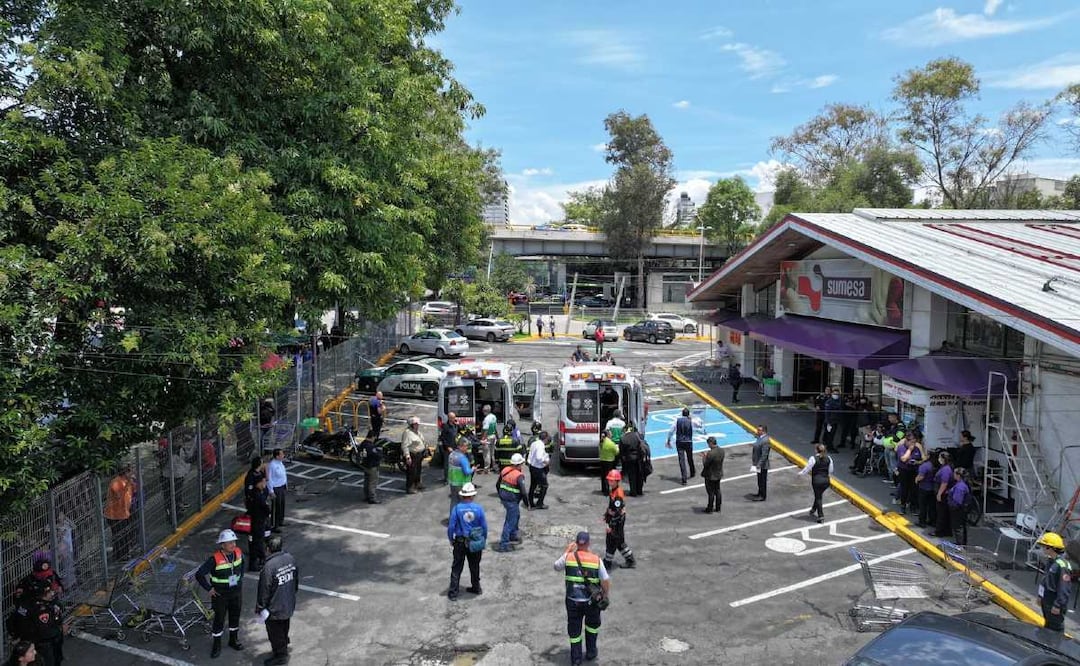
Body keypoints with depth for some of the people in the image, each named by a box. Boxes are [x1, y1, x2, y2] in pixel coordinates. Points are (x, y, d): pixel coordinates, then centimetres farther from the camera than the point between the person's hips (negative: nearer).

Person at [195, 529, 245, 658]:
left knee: (235, 617, 18)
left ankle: (234, 640, 39)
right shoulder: (215, 559, -26)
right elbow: (199, 575, -20)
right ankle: (217, 645, 28)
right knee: (219, 620, 9)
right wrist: (209, 589, -14)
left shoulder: (238, 553, -11)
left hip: (236, 593, 4)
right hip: (220, 595, -4)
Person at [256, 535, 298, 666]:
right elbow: (296, 578, 7)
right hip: (289, 604, 7)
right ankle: (284, 647, 45)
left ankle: (280, 655, 26)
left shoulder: (269, 566, -30)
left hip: (274, 607, -7)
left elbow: (264, 590, -21)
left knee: (275, 632, 13)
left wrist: (260, 607, -6)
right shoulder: (291, 559, -8)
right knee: (284, 628, 27)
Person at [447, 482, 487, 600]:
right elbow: (484, 526, -4)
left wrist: (451, 540, 6)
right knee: (474, 566, 19)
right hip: (475, 543, 1)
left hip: (460, 542, -1)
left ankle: (453, 593, 8)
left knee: (456, 567, 8)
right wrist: (484, 541, 11)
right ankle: (476, 588, 33)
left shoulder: (456, 508, -13)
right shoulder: (478, 508, -10)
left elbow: (451, 526, -10)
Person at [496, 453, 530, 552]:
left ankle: (513, 535, 42)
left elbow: (498, 485, 13)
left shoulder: (505, 470, 2)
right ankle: (503, 544, 2)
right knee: (510, 522, 0)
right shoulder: (519, 476, -21)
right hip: (512, 501, -8)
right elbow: (523, 492, -21)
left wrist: (501, 496, 26)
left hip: (504, 498, 8)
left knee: (516, 516, 28)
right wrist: (527, 504, -7)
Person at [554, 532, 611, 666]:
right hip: (591, 601, 0)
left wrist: (567, 551, 17)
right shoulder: (596, 559, -11)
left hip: (572, 601, 0)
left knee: (574, 629, 16)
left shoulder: (568, 557, -10)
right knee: (592, 624, 26)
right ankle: (591, 652, 36)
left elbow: (556, 567, 11)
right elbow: (606, 581, -9)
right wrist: (606, 596, 8)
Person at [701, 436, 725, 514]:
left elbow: (705, 464, -22)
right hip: (718, 475, 7)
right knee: (717, 491, 19)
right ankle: (718, 508, 29)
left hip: (710, 476, -7)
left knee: (711, 492, 7)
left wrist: (704, 457, -6)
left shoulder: (711, 453, -30)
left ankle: (710, 509, 20)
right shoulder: (721, 451, -5)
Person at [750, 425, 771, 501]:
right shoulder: (760, 438, 4)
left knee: (763, 481, 6)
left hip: (762, 465, -9)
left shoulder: (765, 441, -26)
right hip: (758, 464, 9)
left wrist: (759, 465, -22)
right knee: (760, 480, 22)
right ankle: (760, 494, 36)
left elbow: (764, 455, -25)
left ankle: (762, 496, 19)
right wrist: (754, 463, 14)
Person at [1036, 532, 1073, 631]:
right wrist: (1040, 596, 21)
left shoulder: (1062, 565, -26)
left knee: (1056, 628, 0)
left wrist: (1058, 605, -22)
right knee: (1048, 626, 22)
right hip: (1046, 602, 10)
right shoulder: (1051, 561, 5)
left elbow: (1064, 589, -25)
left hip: (1055, 605, -10)